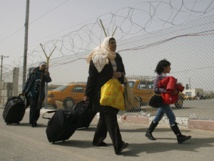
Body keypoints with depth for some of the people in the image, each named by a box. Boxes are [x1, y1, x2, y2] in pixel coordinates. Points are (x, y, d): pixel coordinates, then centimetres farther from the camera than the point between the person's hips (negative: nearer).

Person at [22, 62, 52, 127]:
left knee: (37, 108, 5)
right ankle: (32, 121, 2)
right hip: (31, 92, -2)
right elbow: (28, 81, 7)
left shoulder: (44, 74, 5)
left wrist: (47, 74, -27)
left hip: (39, 94, 2)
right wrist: (24, 90, 5)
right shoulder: (33, 71, 4)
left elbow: (49, 80, -12)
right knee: (33, 107, -6)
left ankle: (33, 121, 19)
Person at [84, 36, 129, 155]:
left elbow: (123, 72, 19)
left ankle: (97, 140, 27)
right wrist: (87, 94, -10)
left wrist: (120, 74, -7)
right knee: (110, 116, -16)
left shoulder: (117, 57, 13)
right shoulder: (97, 57, -7)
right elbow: (91, 76, -9)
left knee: (105, 116, 13)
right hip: (101, 91, -7)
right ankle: (118, 145, -22)